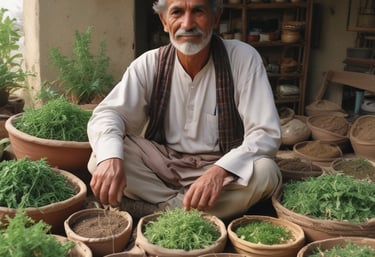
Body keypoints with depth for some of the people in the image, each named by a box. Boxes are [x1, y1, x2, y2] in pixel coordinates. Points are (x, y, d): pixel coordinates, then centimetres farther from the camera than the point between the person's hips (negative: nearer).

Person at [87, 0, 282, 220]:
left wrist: (220, 171, -35)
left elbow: (266, 133, -16)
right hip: (161, 165, 1)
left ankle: (157, 211, -19)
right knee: (101, 158, -21)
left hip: (225, 169, -1)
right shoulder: (149, 64, -5)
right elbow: (107, 114, -9)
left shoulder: (243, 58, -11)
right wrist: (110, 158, -34)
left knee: (265, 173, -31)